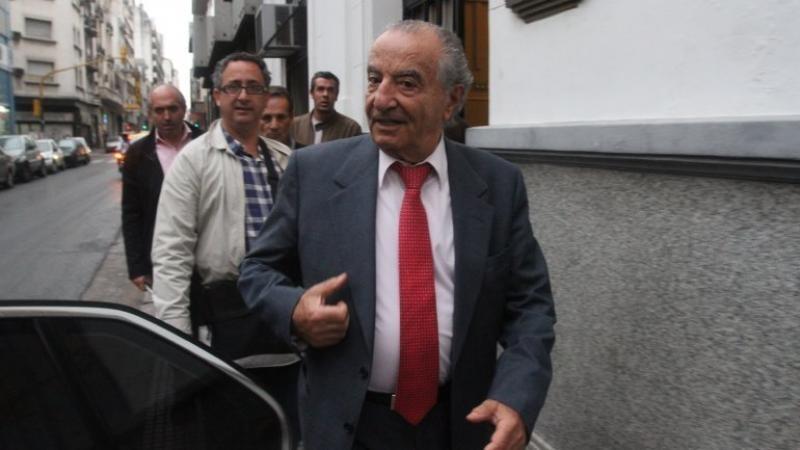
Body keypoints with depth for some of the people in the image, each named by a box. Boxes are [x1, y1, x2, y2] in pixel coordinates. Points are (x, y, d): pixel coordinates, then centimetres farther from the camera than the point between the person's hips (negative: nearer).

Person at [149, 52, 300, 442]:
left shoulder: (285, 159, 9)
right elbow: (171, 254, -9)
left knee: (294, 425, 17)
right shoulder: (194, 159, -5)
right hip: (227, 320, -4)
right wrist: (177, 336, -14)